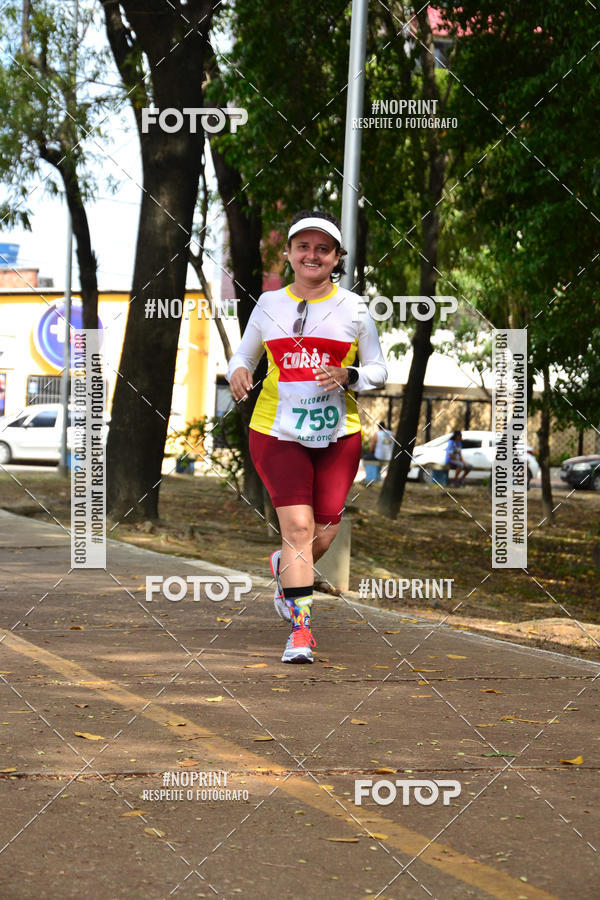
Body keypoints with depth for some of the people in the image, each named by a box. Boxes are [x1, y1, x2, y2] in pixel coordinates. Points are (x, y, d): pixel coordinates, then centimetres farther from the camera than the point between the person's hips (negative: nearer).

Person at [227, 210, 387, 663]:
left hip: (338, 434, 1)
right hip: (278, 433, -1)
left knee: (324, 531, 4)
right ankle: (301, 626, -11)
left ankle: (286, 568, 39)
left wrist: (348, 376, -14)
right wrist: (238, 372, -8)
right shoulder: (269, 305, 6)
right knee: (298, 527, -14)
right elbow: (243, 357, 17)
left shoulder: (353, 308, 3)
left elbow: (379, 370, 8)